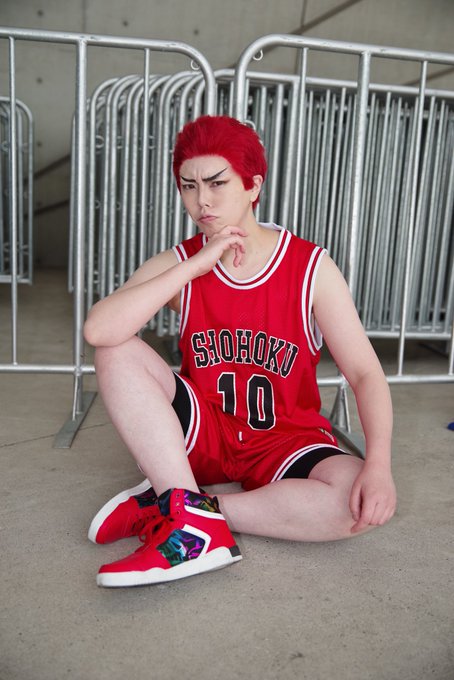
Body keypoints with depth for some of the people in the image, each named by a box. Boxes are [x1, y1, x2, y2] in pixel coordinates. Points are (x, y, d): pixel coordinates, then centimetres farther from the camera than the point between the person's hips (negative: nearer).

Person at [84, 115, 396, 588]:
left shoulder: (311, 268, -10)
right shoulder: (177, 265, -5)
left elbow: (365, 373, -13)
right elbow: (98, 331, -23)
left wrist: (378, 463, -30)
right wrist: (195, 266, -25)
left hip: (286, 439, -1)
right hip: (200, 430, 2)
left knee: (362, 504, -30)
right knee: (117, 353, -21)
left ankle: (169, 507, -22)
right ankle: (198, 524, -28)